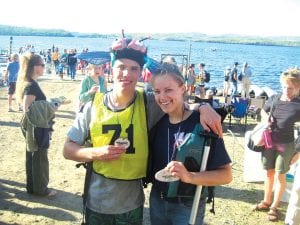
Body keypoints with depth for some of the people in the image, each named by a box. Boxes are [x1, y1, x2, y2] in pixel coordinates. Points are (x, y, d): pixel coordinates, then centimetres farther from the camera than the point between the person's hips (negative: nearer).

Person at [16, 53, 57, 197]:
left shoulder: (29, 83, 9)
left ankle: (32, 186, 29)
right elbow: (28, 110, -24)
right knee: (40, 158, 3)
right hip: (37, 128, -9)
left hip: (33, 128, 9)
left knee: (32, 157, 17)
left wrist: (49, 106, 11)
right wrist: (49, 109, -19)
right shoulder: (31, 86, -21)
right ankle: (40, 189, 16)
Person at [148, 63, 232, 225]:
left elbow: (226, 175, -19)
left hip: (188, 207, -4)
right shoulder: (157, 121, -3)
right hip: (157, 201, 4)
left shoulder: (203, 123, -18)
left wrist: (189, 176, -32)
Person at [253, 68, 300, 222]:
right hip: (269, 141, 4)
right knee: (269, 173, 16)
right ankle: (266, 202, 32)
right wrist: (266, 118, -4)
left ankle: (274, 207, 23)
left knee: (280, 175, 7)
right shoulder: (274, 99, -2)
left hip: (286, 145, -3)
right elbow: (263, 111, 18)